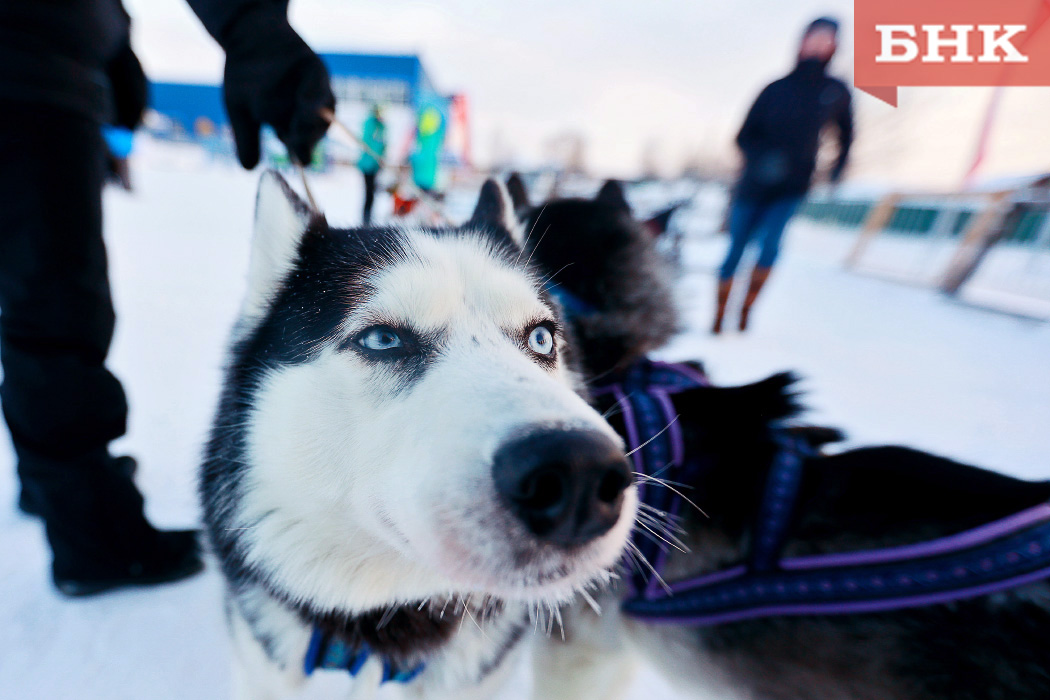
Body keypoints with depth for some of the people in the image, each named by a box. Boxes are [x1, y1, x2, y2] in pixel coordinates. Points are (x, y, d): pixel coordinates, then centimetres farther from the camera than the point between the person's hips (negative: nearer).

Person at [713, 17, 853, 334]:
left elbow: (846, 134, 21)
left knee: (770, 242, -23)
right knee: (736, 251, 2)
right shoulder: (777, 89, 1)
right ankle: (718, 320, 16)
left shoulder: (837, 92, 6)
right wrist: (763, 159, -21)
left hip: (793, 189, 1)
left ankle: (745, 314, -10)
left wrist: (838, 168, 7)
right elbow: (744, 137, -2)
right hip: (754, 186, 0)